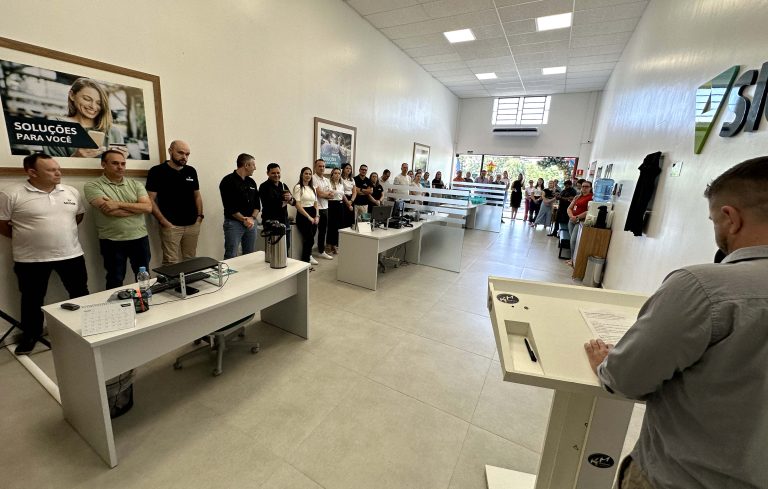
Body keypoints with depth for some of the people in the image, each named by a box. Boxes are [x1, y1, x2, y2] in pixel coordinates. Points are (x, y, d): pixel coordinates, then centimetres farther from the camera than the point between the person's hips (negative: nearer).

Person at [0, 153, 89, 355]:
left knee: (80, 293, 12)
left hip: (71, 254, 3)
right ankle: (31, 335, 32)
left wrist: (62, 232, 11)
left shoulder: (71, 192, 2)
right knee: (32, 299, 13)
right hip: (30, 258, -2)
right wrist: (25, 238, 1)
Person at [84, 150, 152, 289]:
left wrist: (119, 204, -17)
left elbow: (148, 207, -7)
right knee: (115, 280, 11)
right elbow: (109, 211, -18)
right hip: (112, 241, -2)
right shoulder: (93, 186, -3)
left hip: (140, 238, 3)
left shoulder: (136, 184, 6)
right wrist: (137, 208, -7)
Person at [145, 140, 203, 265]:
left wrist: (200, 216, 6)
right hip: (171, 226, -4)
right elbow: (150, 199, -5)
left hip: (192, 225, 4)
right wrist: (164, 221, -11)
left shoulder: (191, 171, 11)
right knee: (171, 263, -4)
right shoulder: (157, 171, -3)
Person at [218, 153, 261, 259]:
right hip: (234, 223, -6)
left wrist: (252, 218, -6)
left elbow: (257, 204, 10)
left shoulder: (252, 182, 13)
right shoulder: (228, 181, -6)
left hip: (251, 223, 6)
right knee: (231, 257, -4)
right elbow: (229, 207, -12)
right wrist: (244, 219, -13)